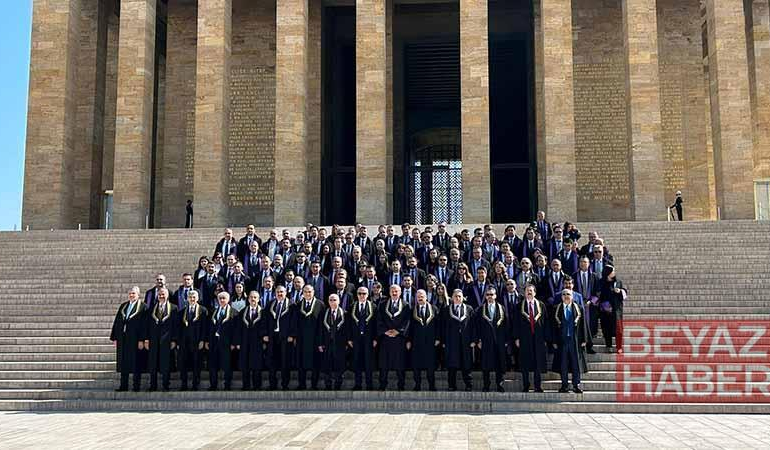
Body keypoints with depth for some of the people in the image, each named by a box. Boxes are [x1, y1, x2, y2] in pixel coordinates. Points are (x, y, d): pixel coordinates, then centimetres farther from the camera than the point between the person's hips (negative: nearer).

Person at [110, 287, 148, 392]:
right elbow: (117, 322, 13)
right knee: (123, 363, 7)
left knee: (135, 363, -1)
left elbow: (144, 324, -9)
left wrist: (142, 340, -15)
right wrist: (115, 338, 7)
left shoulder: (143, 307, -3)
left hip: (135, 339, -5)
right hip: (122, 339, 5)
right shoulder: (123, 306, 13)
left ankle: (136, 386, 5)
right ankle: (123, 386, 13)